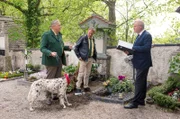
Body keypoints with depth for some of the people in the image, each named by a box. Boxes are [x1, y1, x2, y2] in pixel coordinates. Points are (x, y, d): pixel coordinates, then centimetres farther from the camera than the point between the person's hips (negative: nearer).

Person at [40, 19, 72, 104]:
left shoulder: (59, 35, 13)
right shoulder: (46, 35, -11)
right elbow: (42, 48, -15)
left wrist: (68, 47, 8)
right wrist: (50, 53, -31)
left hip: (59, 60, 8)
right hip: (51, 61, -7)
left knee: (58, 78, 12)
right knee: (50, 79, -1)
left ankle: (57, 94, 23)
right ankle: (48, 97, 9)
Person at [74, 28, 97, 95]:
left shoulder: (93, 39, 12)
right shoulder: (83, 38, -8)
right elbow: (76, 47, -8)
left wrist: (95, 56, 10)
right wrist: (79, 56, -12)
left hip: (90, 58, 7)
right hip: (84, 59, -6)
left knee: (87, 73, 12)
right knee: (81, 73, -7)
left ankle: (86, 87, 21)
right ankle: (78, 88, -2)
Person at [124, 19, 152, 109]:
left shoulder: (147, 35, -14)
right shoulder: (139, 36, 15)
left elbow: (146, 48, -24)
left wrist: (132, 47, -22)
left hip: (143, 63, -10)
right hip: (139, 63, 10)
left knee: (139, 82, -7)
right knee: (142, 82, 15)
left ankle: (135, 102, -2)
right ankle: (141, 100, 24)